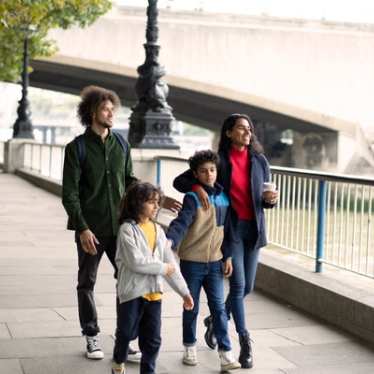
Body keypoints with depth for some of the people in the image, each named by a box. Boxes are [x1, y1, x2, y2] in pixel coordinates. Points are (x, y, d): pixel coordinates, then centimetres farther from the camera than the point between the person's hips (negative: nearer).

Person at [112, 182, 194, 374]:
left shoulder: (158, 230, 8)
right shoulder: (127, 229, -10)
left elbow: (171, 263, 9)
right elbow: (135, 261, -20)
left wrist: (184, 291, 7)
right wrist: (163, 268, -13)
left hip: (154, 292, 5)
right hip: (132, 291, -5)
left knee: (152, 339, 7)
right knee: (127, 333, 10)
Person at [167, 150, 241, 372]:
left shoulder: (224, 197, 4)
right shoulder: (193, 198, -12)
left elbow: (226, 230, 12)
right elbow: (181, 223, -24)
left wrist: (228, 257, 9)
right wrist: (169, 242, -40)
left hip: (215, 262, 3)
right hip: (192, 262, -3)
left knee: (219, 307, 2)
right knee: (191, 308, 10)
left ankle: (226, 353, 4)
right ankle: (190, 347, 27)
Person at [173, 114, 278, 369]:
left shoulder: (260, 161, 6)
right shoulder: (218, 161, -3)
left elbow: (266, 199, 13)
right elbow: (179, 181, -2)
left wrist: (271, 199, -11)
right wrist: (197, 187, -22)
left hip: (253, 229, 4)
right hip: (229, 228, -4)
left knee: (247, 287, 10)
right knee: (238, 285, -11)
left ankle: (216, 320, 34)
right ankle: (245, 342, -5)